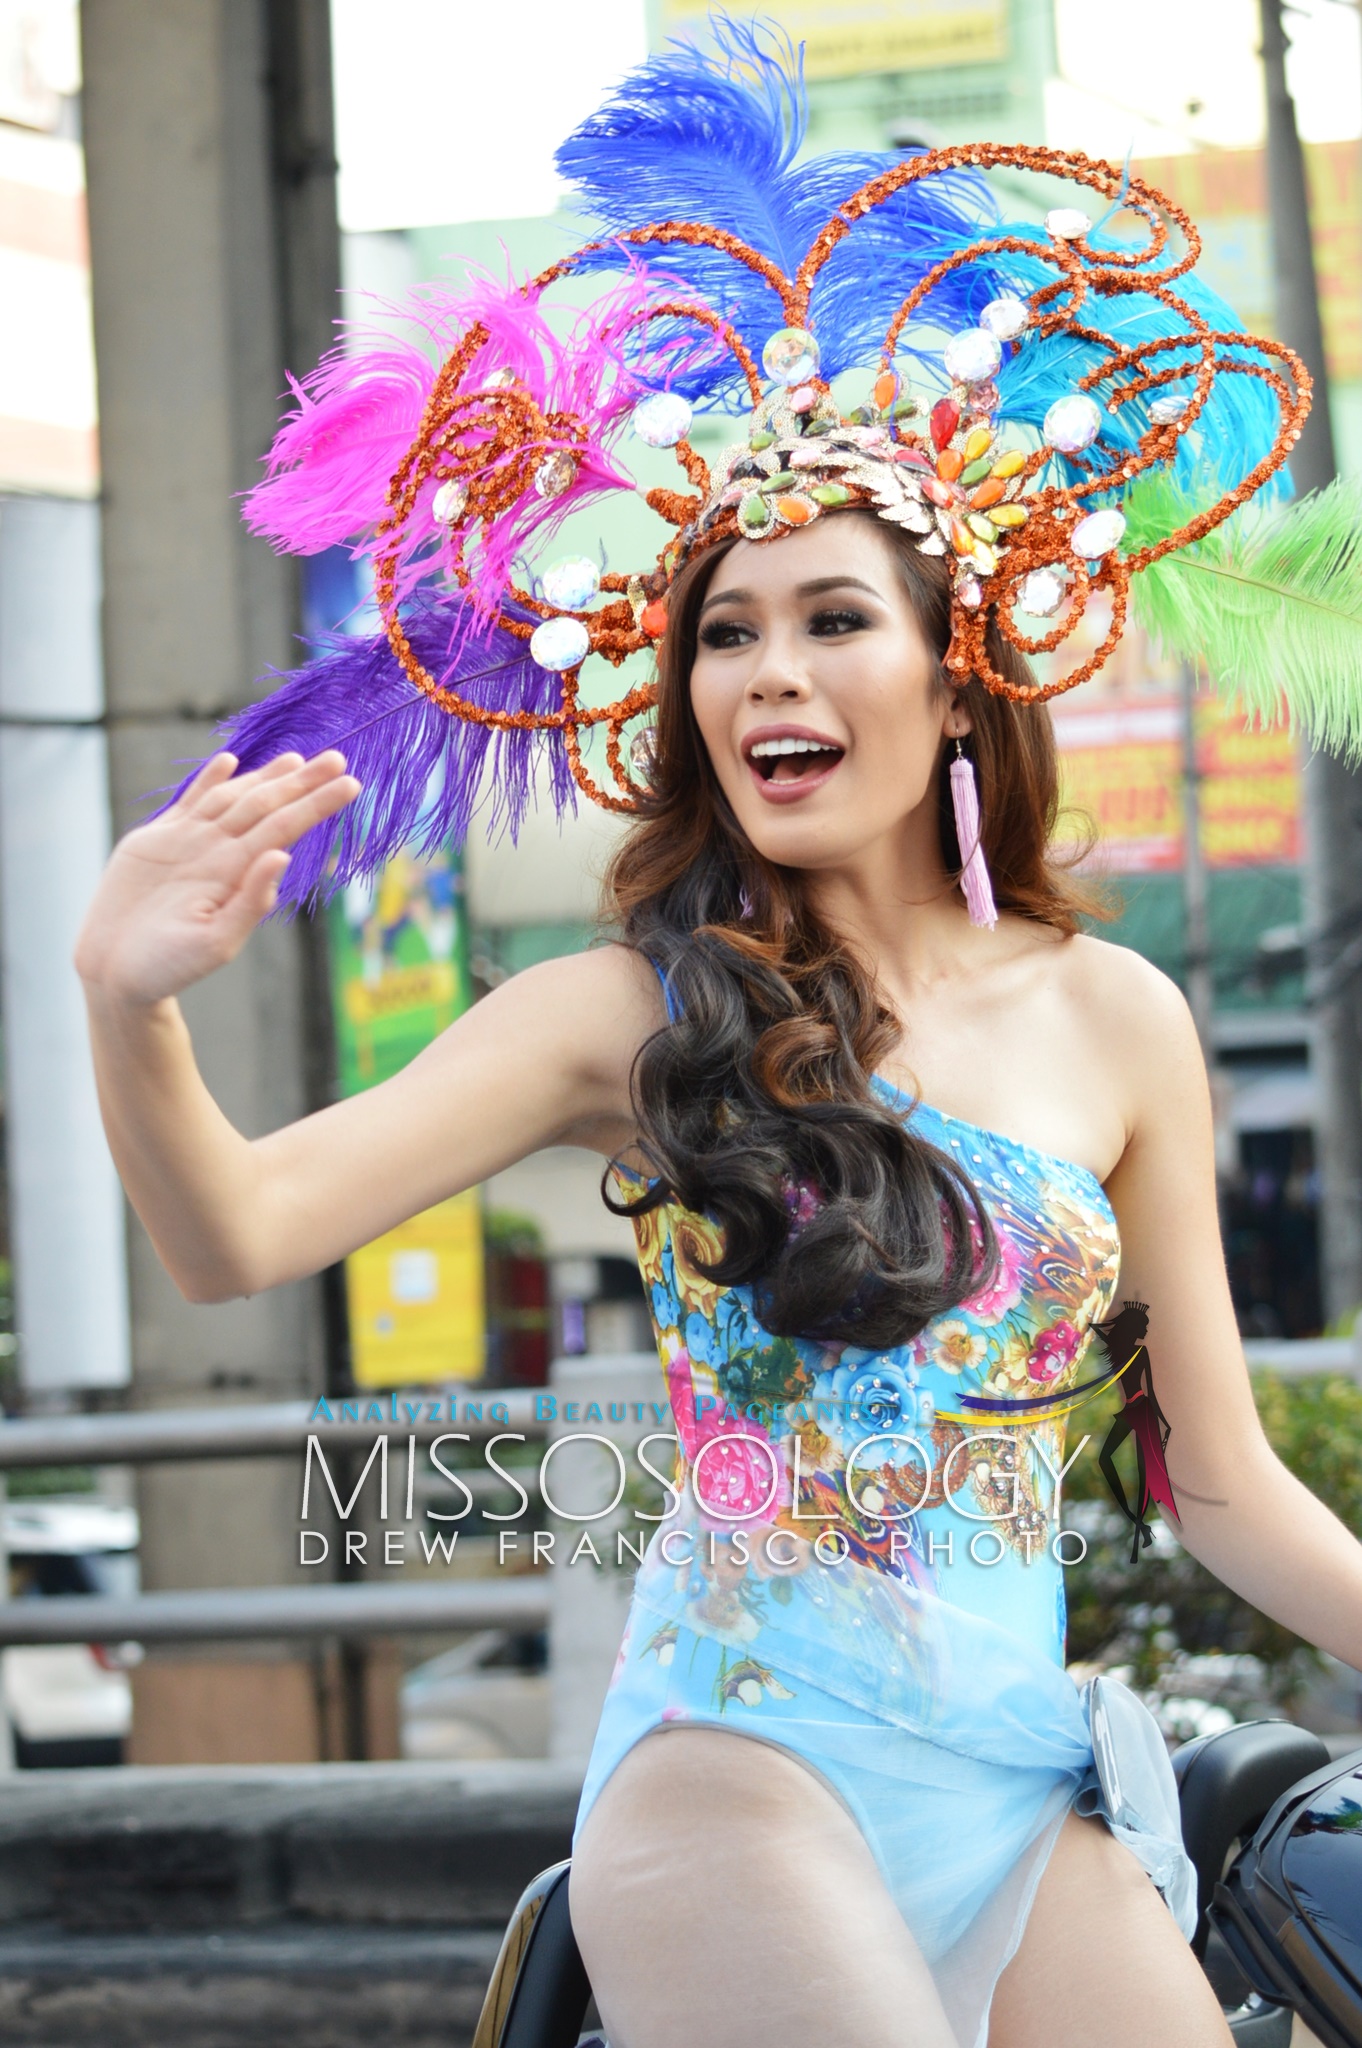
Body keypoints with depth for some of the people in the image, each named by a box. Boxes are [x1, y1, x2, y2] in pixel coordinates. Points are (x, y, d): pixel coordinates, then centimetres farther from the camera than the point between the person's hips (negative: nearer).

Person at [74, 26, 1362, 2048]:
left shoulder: (1110, 1020, 7)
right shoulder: (639, 1012, 2)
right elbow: (235, 1239, -11)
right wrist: (130, 1008, -29)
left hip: (1029, 1795, 3)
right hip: (741, 1764, -3)